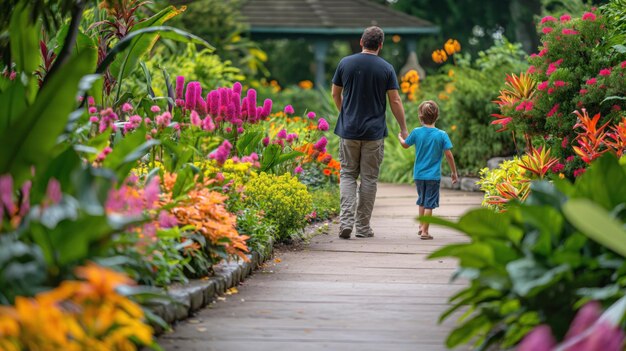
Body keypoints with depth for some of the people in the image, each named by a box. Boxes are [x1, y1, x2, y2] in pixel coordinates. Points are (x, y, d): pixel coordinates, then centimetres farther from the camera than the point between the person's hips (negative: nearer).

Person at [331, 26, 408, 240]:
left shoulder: (345, 63, 0)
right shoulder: (386, 69, -5)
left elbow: (336, 94, 10)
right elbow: (395, 102, -4)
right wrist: (403, 129, 7)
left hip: (349, 131, 1)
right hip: (374, 133, -1)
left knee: (348, 175, 9)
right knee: (369, 178, 6)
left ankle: (346, 220, -9)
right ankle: (362, 227, 8)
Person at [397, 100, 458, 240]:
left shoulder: (416, 132, -5)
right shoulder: (442, 135, -10)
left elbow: (405, 145, 13)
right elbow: (449, 155, -9)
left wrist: (400, 137, 36)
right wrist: (454, 173, 1)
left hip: (418, 175, 3)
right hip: (433, 175, -3)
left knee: (422, 201, 22)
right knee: (429, 204, 1)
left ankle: (421, 226, 31)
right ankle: (424, 231, -2)